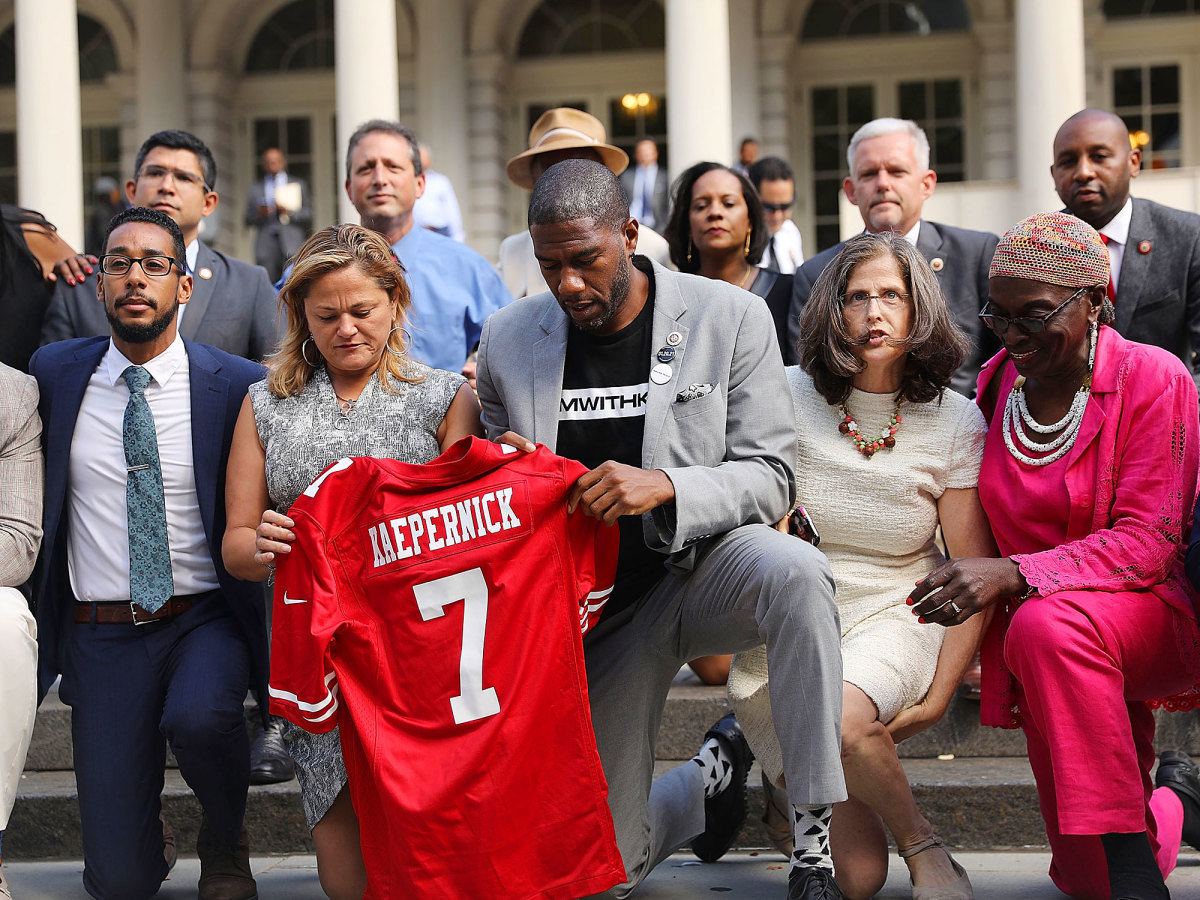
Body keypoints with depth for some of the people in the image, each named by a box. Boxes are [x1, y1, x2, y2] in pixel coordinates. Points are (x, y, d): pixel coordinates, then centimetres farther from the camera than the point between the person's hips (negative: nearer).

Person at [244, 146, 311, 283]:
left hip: (291, 245, -1)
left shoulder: (298, 185, 17)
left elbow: (308, 216, 10)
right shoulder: (255, 188, 19)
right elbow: (249, 219, 15)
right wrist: (259, 214, -7)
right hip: (266, 245, 1)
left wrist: (289, 213, -7)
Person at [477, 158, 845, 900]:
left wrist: (665, 486, -30)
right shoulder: (508, 340, -1)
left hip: (705, 563, -2)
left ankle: (818, 836, -29)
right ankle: (713, 775, 36)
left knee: (795, 572, -40)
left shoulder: (731, 319, -8)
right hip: (597, 605, 3)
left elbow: (771, 478, -11)